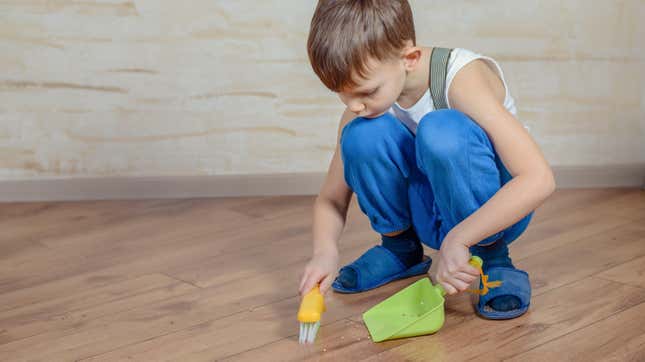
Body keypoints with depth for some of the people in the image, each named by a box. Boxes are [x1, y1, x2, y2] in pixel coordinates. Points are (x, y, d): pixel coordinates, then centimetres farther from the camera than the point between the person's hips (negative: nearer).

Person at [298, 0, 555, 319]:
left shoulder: (462, 76, -27)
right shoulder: (364, 106, -12)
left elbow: (539, 179, -36)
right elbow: (331, 199, -2)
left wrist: (456, 240, -37)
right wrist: (325, 251, -24)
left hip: (492, 211, -4)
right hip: (430, 216, 5)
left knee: (442, 130, -35)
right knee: (363, 134, -24)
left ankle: (492, 257, -14)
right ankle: (399, 248, 1)